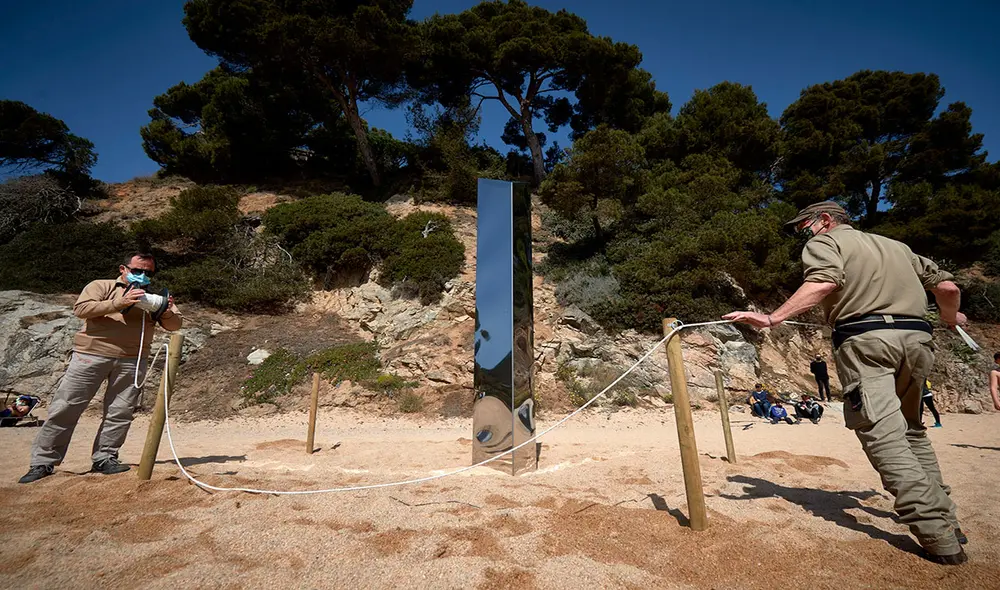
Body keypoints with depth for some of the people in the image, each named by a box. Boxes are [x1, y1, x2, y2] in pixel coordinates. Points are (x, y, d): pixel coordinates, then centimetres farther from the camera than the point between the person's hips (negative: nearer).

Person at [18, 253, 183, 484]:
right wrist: (119, 303, -20)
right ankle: (43, 462, 13)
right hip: (91, 355, -2)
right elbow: (80, 309, -8)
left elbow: (175, 325, 8)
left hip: (131, 361, 2)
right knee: (65, 408, 2)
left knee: (120, 413, 1)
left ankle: (104, 459, 12)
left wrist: (167, 312, -15)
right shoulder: (101, 286, 9)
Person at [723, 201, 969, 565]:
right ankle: (944, 518, 23)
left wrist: (772, 319, -22)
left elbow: (823, 283, -14)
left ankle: (939, 538, -13)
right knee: (911, 430, 20)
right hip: (917, 337, 8)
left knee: (883, 434, -10)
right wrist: (950, 317, 44)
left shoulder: (824, 241, 7)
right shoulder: (897, 246, 28)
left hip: (865, 338, -8)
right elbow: (947, 286, 23)